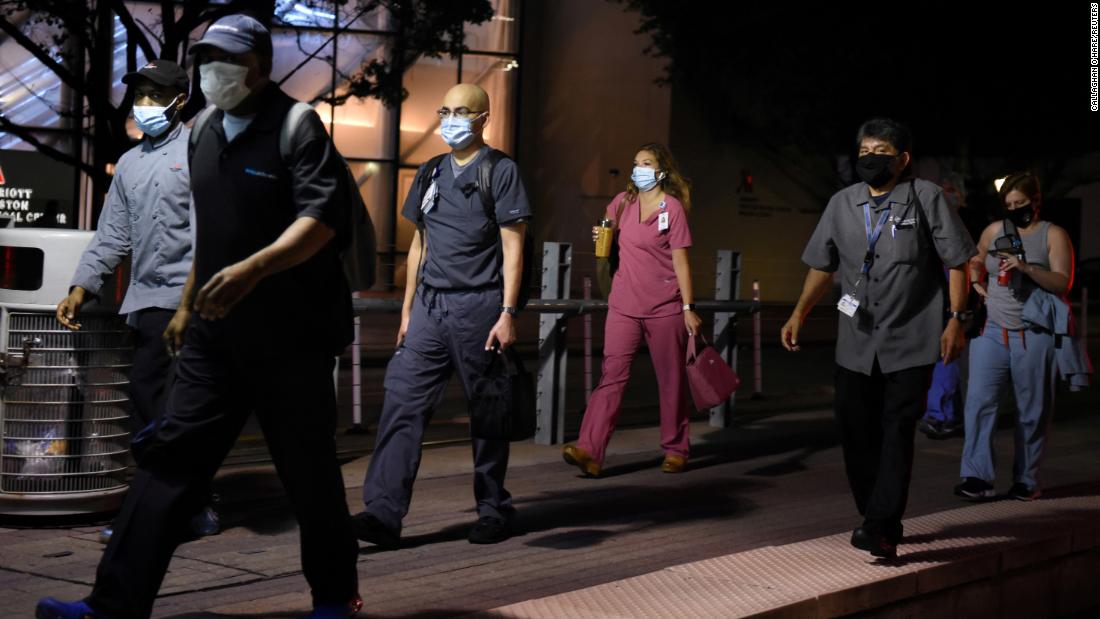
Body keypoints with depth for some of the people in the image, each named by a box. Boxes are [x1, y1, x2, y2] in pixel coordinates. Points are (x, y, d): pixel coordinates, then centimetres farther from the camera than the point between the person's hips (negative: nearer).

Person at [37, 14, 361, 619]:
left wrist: (253, 269, -36)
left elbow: (323, 216, -23)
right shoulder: (205, 132, 12)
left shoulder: (297, 126, -11)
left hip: (289, 334, -6)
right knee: (172, 456, 0)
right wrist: (186, 305, 24)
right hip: (216, 332, 7)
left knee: (308, 469, 4)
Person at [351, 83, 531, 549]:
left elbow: (513, 247, -6)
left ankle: (493, 510, 17)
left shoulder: (500, 171, -1)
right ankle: (383, 512, -8)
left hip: (478, 306, -5)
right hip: (429, 305, 5)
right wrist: (407, 309, 15)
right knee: (402, 403, -5)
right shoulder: (430, 173, 16)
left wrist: (507, 313, -14)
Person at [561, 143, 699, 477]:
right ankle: (589, 450, -16)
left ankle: (675, 450, 20)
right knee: (612, 374, -7)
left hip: (664, 308, -3)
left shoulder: (672, 208, -4)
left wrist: (688, 307, -10)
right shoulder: (623, 202, 8)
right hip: (624, 305, 3)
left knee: (671, 380, 7)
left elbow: (680, 261, -6)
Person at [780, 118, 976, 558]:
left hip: (911, 343, -5)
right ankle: (873, 519, 25)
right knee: (855, 431, 8)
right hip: (856, 343, 5)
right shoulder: (842, 204, 8)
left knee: (897, 431, -10)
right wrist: (799, 313, 4)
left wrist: (955, 319, -10)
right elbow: (823, 265, 15)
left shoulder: (926, 198, -3)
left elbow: (957, 263, -2)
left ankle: (882, 528, -11)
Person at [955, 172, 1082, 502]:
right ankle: (977, 477, -11)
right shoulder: (994, 230, 11)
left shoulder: (1053, 235, 0)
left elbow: (1062, 282, -10)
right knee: (979, 402, -10)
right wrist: (977, 282, 10)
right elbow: (976, 261, 30)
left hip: (1034, 336, -3)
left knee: (1032, 411, 3)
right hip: (992, 332, 3)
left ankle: (1026, 481, 13)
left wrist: (1027, 267, -23)